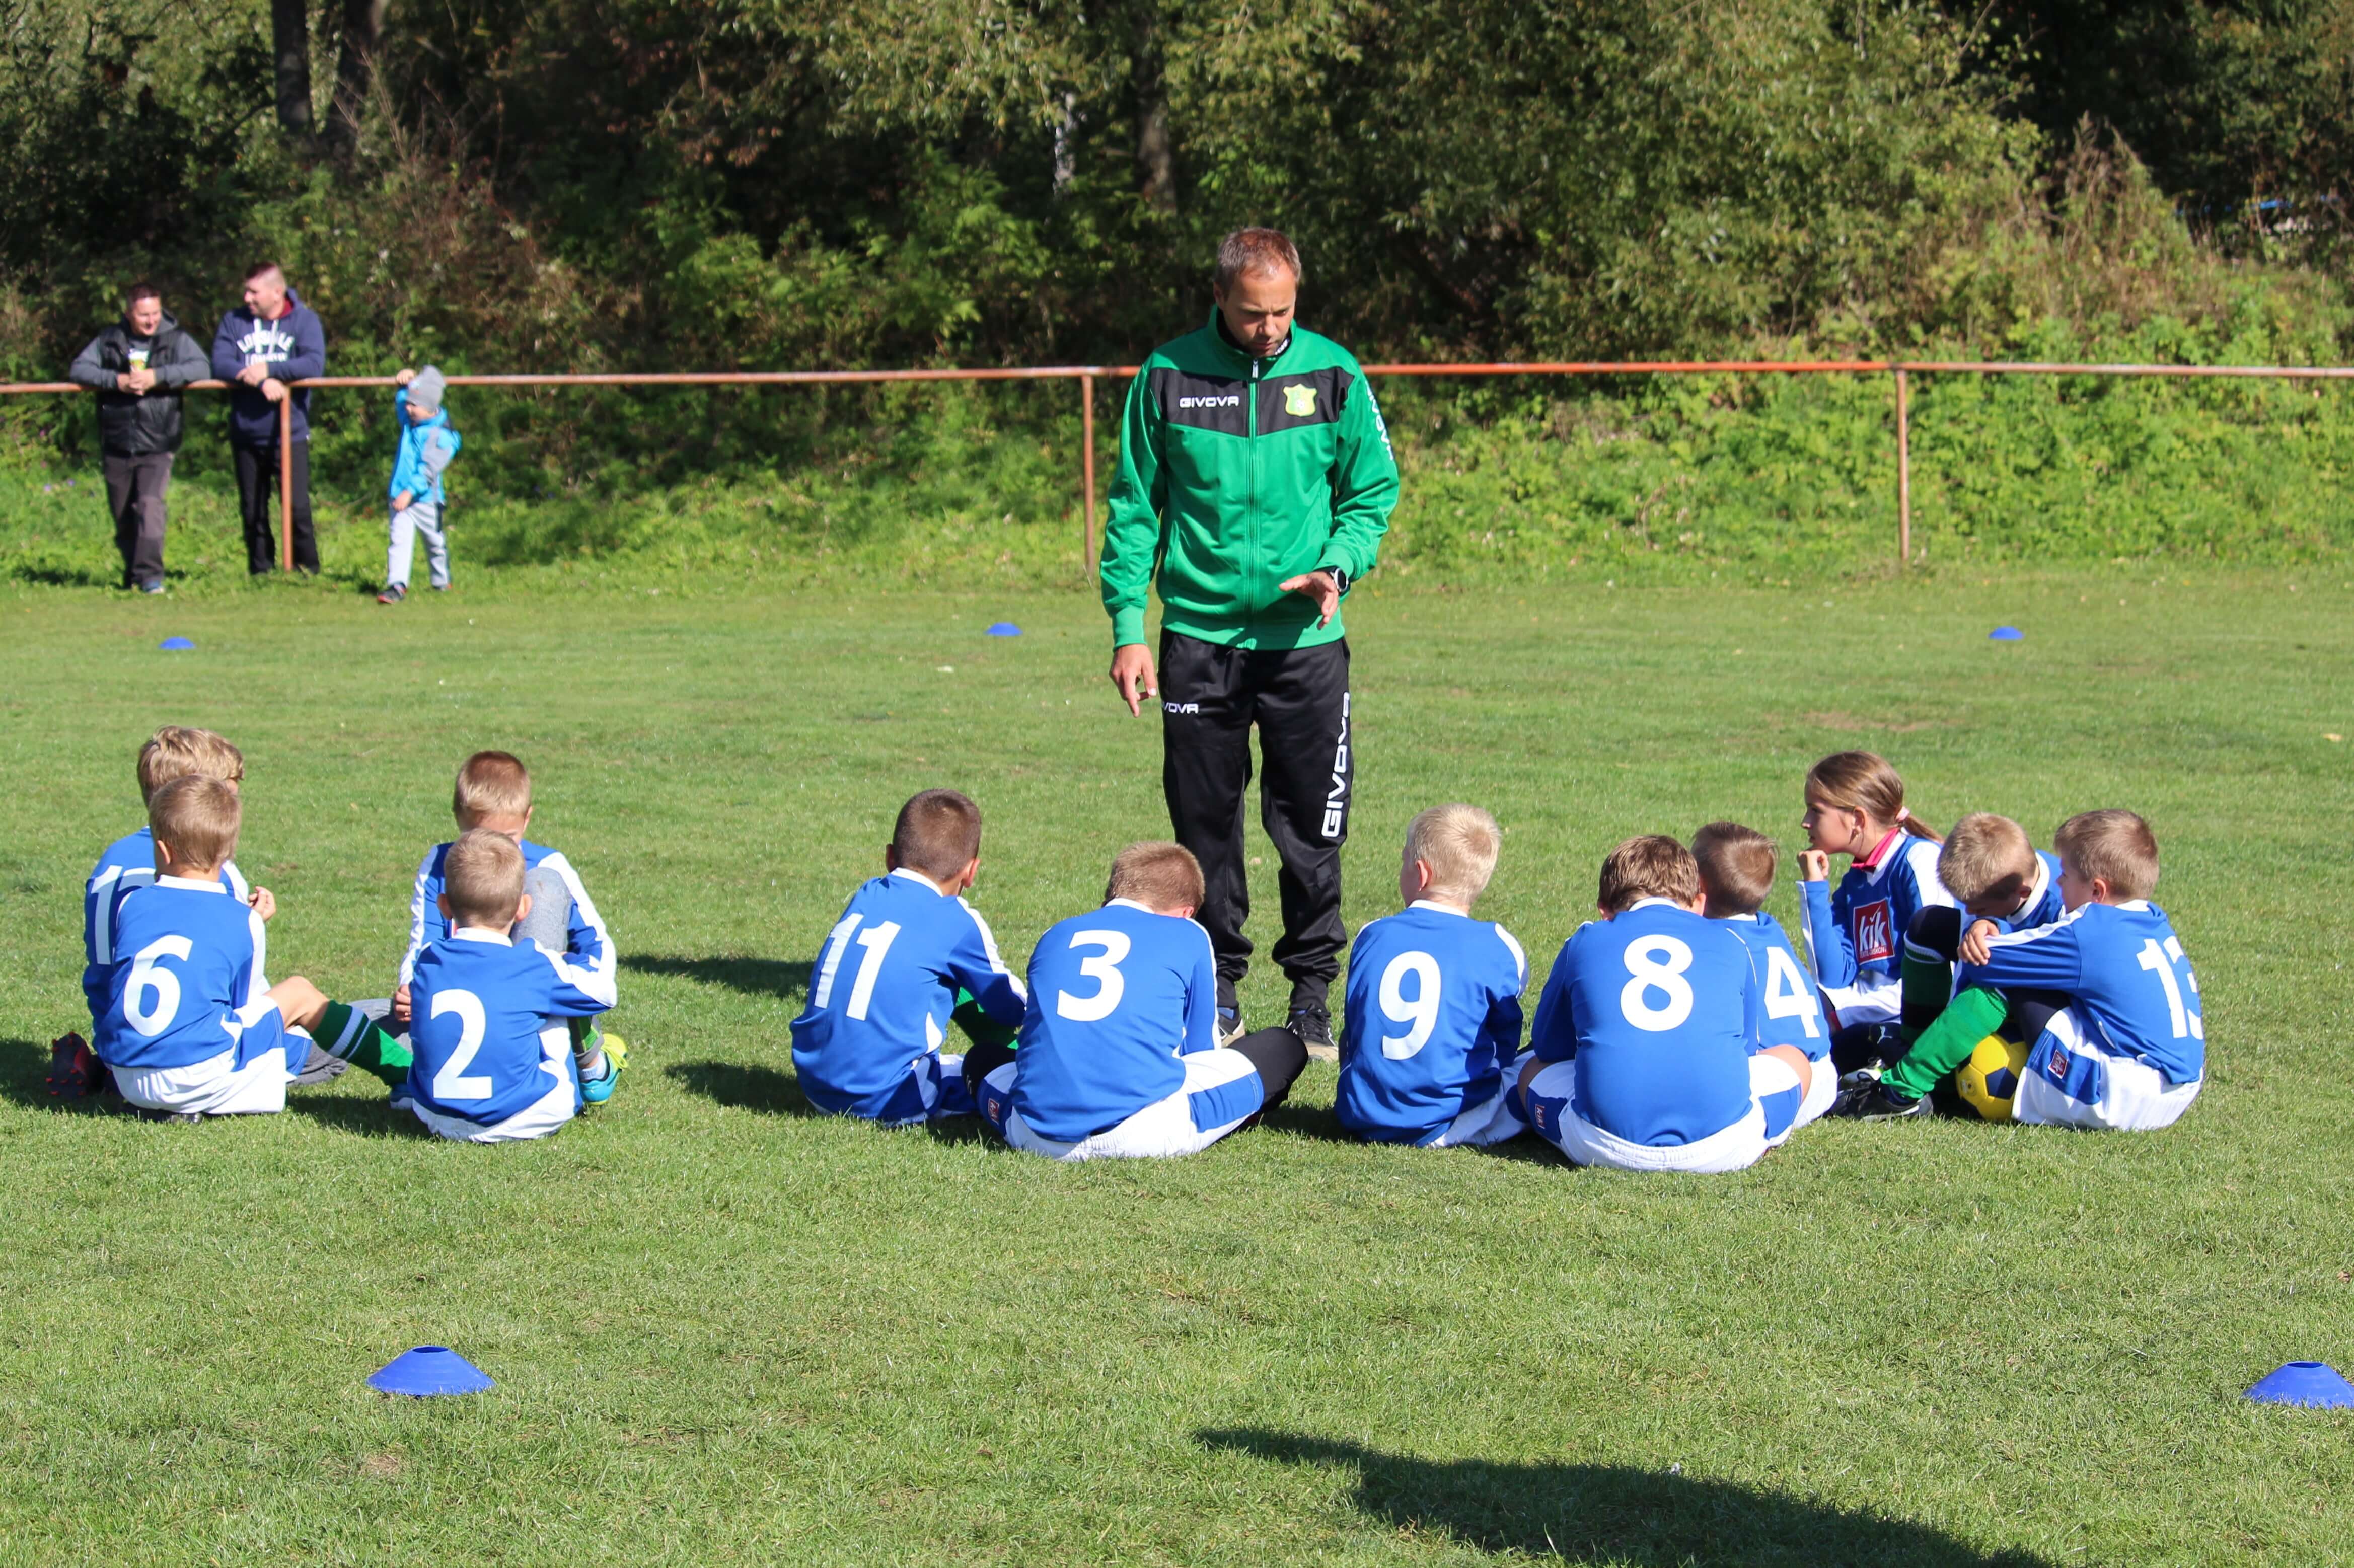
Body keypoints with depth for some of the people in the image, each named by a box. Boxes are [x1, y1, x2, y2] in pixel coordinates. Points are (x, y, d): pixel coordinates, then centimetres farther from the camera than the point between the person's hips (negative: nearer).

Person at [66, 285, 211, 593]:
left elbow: (201, 367, -12)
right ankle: (132, 574, 28)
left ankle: (150, 575, -23)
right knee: (123, 515, 11)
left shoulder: (176, 339, 1)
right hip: (116, 447, 3)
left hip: (157, 445, -3)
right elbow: (78, 369, 1)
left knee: (150, 504, -20)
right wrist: (117, 381, -15)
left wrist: (156, 377, -21)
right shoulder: (109, 341, 6)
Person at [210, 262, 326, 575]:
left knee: (297, 507, -9)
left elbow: (315, 364, -16)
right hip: (246, 435, 3)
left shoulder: (305, 320, -1)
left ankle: (307, 569, 3)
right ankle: (261, 571, 18)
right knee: (252, 511, 8)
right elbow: (220, 364, -9)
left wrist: (268, 369, -20)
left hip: (290, 434, -3)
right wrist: (261, 382, -21)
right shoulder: (234, 321, 5)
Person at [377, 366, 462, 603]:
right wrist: (403, 385, 9)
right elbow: (400, 402, 29)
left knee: (435, 542, 13)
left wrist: (410, 491, -28)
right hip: (400, 497, 5)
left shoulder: (441, 436, -15)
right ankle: (397, 585, -18)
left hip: (426, 498, -5)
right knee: (400, 538, -9)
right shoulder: (409, 422, 7)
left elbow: (429, 469, -21)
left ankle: (441, 582, 32)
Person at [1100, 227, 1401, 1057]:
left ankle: (1313, 990, 15)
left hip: (1306, 640, 0)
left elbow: (1373, 491, 8)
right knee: (1206, 825, 6)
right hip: (1198, 637, 0)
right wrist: (1127, 628, -1)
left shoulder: (1332, 374, 0)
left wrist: (1338, 567, -11)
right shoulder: (1168, 377, 0)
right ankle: (1217, 987, 19)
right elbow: (1133, 508, 5)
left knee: (1312, 828, 2)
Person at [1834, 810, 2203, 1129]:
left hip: (2124, 1100, -9)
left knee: (1998, 987, -5)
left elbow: (1978, 958, -8)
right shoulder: (2155, 924, 11)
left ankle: (1903, 1090, -1)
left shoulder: (2087, 935, -14)